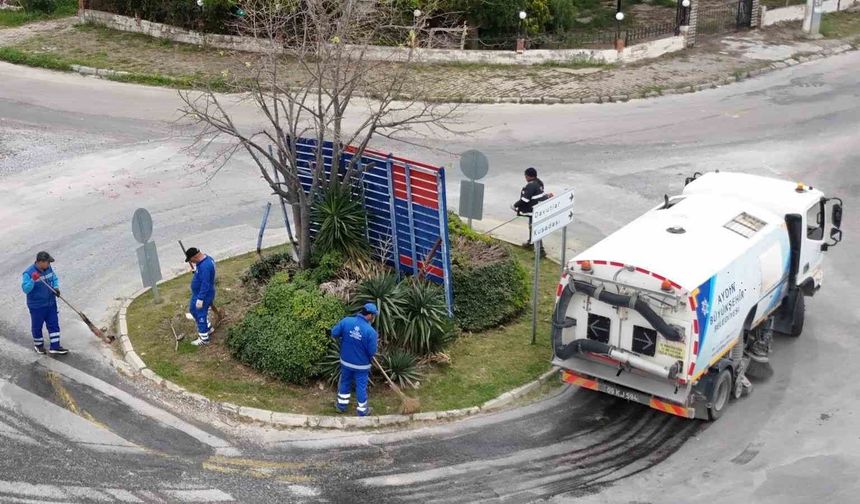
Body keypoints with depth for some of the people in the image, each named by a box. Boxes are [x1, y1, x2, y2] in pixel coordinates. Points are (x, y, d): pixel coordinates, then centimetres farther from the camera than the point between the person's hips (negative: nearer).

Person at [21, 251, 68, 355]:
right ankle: (38, 344, 35)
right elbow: (25, 289, -26)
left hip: (51, 303, 5)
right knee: (37, 326, 13)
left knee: (54, 324, 8)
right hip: (36, 306, -5)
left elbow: (55, 279, 12)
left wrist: (56, 288, -7)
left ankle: (55, 346, 17)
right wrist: (33, 280, -42)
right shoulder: (28, 273, -22)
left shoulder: (48, 268, -4)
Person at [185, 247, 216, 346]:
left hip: (203, 295, -11)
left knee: (200, 315, 3)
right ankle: (208, 328, 40)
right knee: (193, 309, 26)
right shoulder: (205, 259, 0)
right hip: (197, 293, 11)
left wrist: (200, 299, -27)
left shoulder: (205, 266, -33)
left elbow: (205, 284, -31)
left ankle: (204, 339, 20)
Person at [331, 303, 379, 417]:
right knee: (361, 386, 14)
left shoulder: (346, 321, -15)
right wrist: (374, 343, 3)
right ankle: (362, 411, 29)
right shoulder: (371, 331, -25)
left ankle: (342, 405, 39)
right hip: (361, 365, -4)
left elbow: (334, 333, -5)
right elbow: (372, 352, -18)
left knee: (345, 382, 24)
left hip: (345, 361, 4)